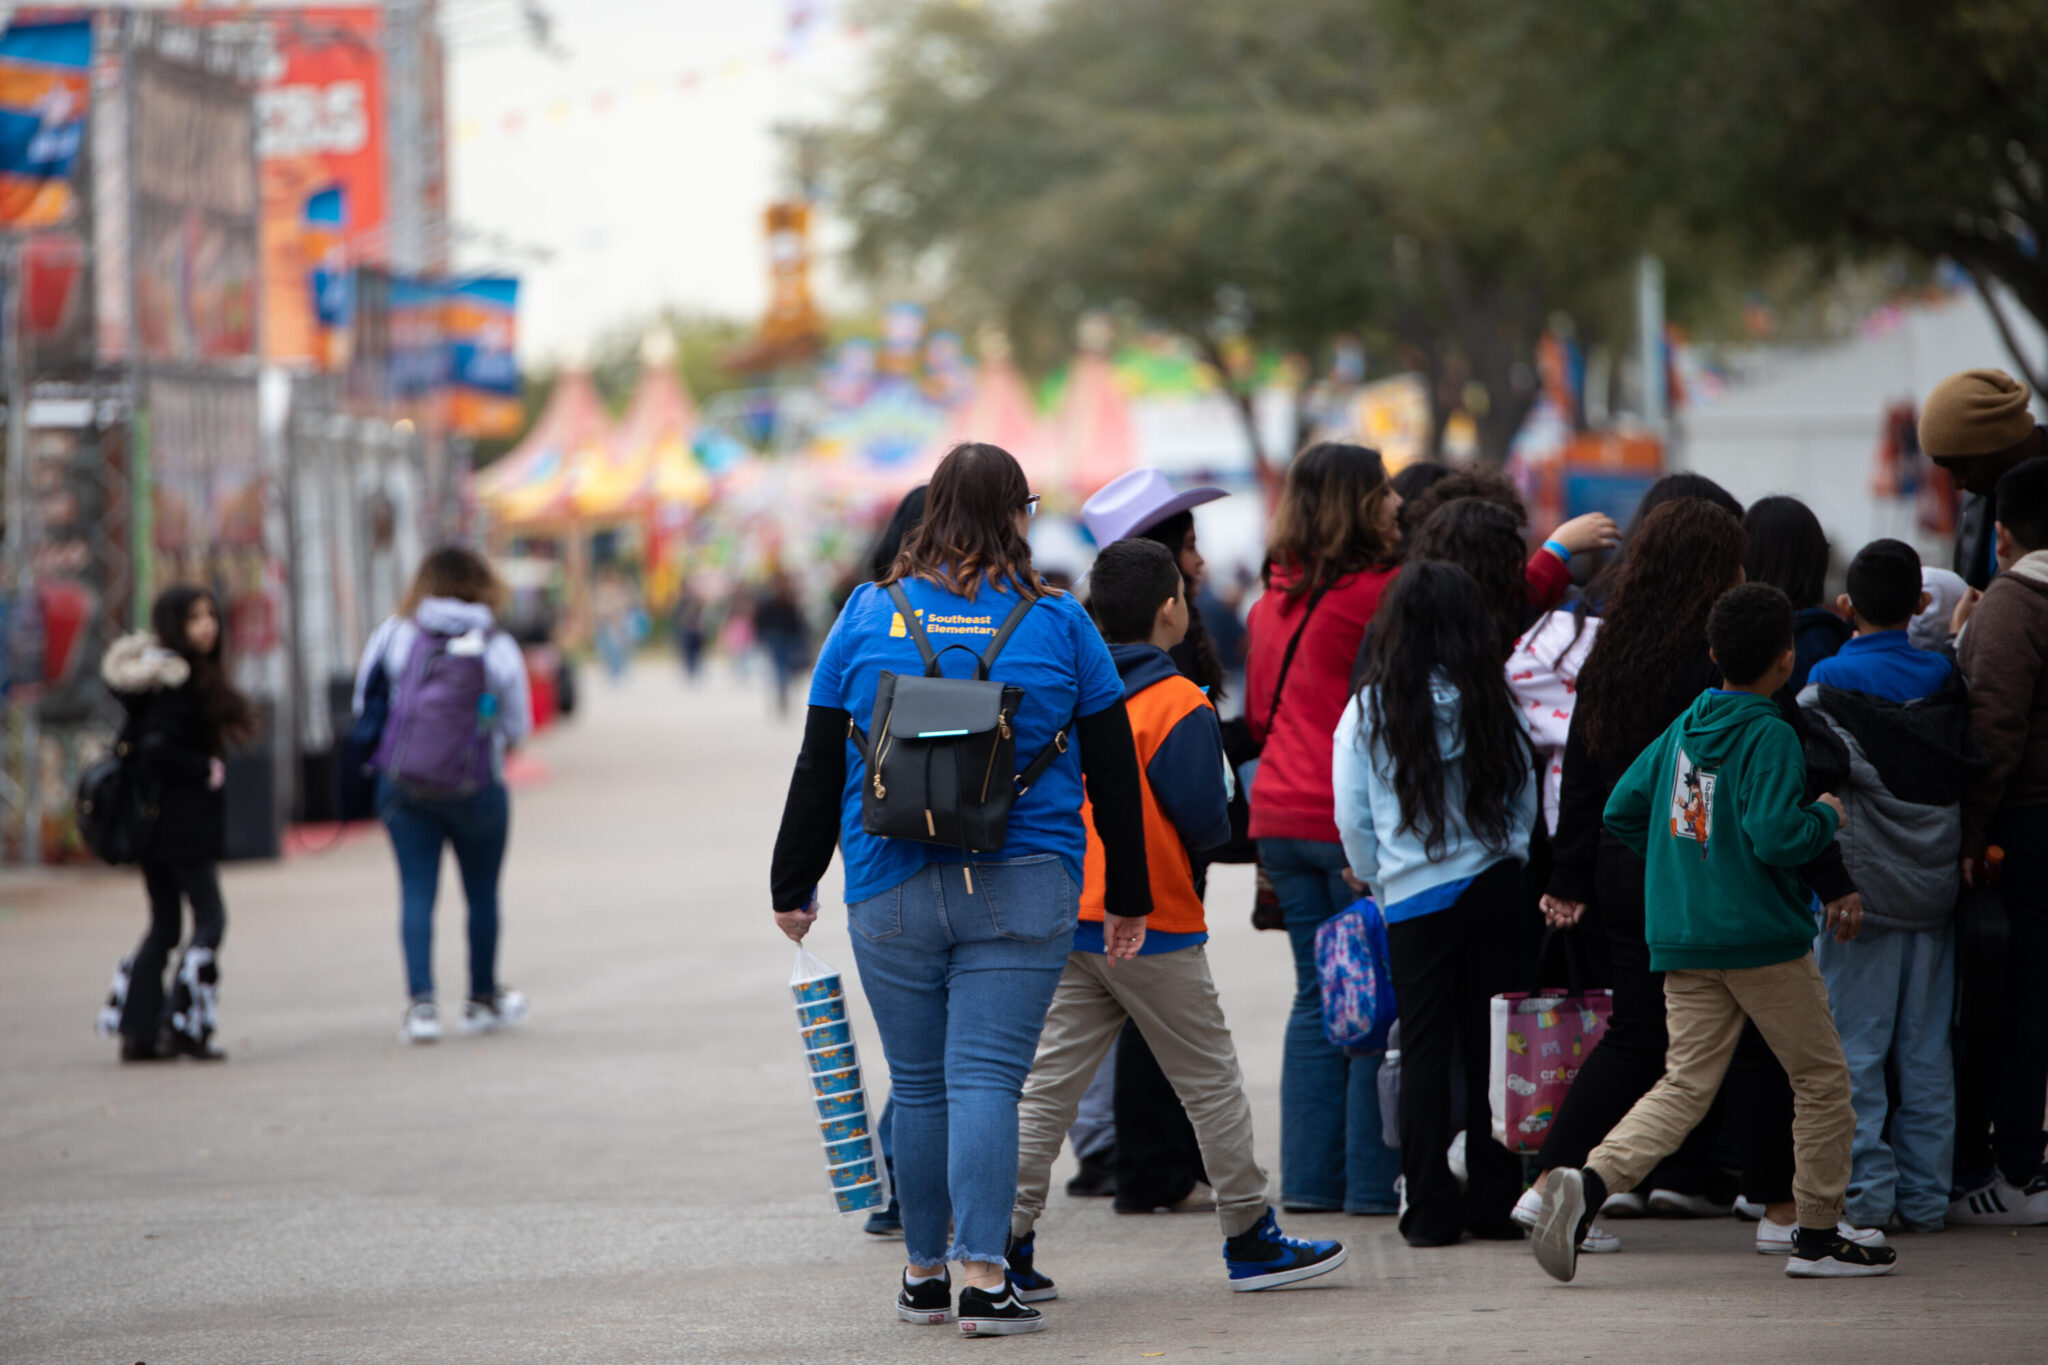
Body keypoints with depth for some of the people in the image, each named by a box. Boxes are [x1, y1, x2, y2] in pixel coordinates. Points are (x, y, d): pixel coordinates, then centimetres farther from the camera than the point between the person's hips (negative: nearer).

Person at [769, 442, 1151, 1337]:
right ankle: (983, 1279, -13)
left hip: (890, 892, 1)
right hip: (1023, 892, -1)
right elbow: (1113, 773, 5)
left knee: (917, 1085, 10)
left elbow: (820, 768, 5)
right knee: (986, 1078, -5)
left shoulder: (868, 617, 3)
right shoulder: (1057, 624, 1)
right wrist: (1128, 895, 14)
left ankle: (924, 1272, 20)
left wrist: (793, 885, 14)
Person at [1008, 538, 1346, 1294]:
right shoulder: (1178, 706, -14)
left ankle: (1008, 1238, -3)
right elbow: (1207, 823, -14)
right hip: (1153, 931, -5)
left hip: (1068, 920, 5)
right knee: (1211, 1083, 7)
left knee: (1048, 1085, 5)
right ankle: (1251, 1239, 15)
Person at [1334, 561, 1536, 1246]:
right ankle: (1494, 1200, 9)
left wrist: (1378, 880, 15)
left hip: (1414, 901, -1)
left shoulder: (1369, 709, -5)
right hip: (1495, 887, 1)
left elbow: (1353, 818, -1)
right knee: (1490, 1043, 7)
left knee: (1425, 1048, 4)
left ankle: (1431, 1208, 2)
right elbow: (1524, 797, 6)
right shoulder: (1496, 701, -2)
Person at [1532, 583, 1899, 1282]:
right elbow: (1776, 835, -23)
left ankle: (1591, 1182, -19)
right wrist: (1827, 818, -4)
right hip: (1764, 937, -6)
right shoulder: (1770, 736, -13)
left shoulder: (1684, 727, 8)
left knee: (1685, 1087, 5)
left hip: (1681, 938, 6)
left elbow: (1621, 810, 13)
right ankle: (1819, 1236, 14)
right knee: (1822, 1079, 10)